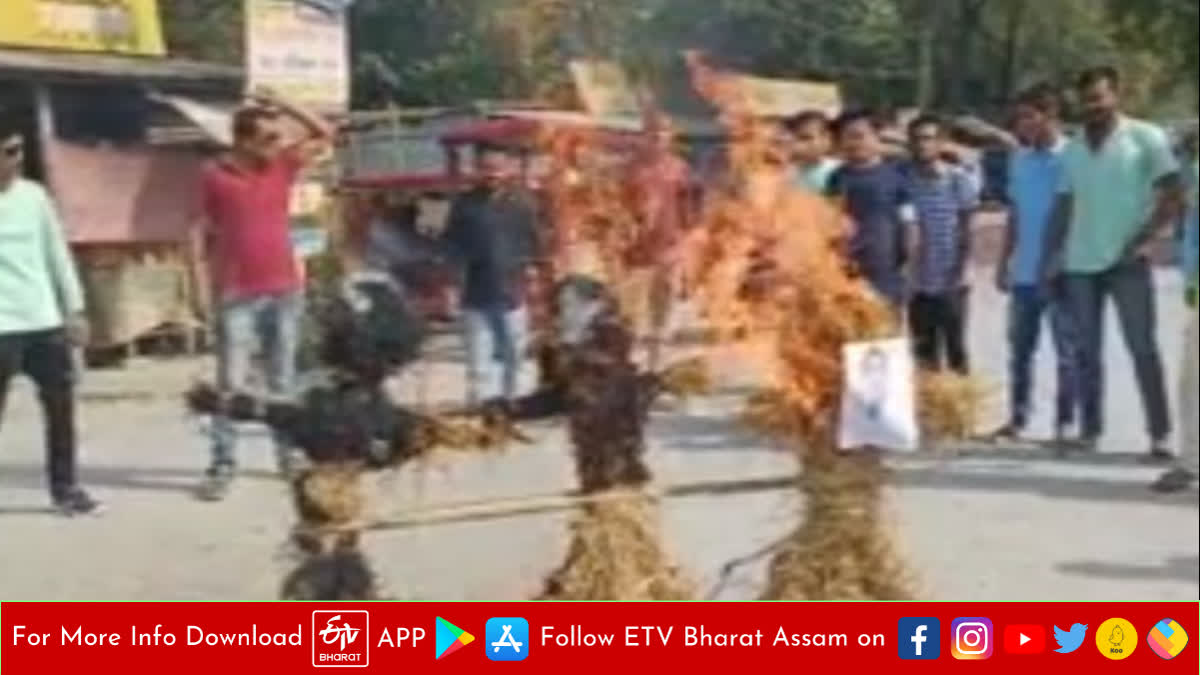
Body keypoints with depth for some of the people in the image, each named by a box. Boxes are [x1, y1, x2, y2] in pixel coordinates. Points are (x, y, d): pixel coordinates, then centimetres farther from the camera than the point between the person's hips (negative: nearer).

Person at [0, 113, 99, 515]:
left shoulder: (34, 195, 7)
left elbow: (57, 253, 13)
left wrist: (74, 309, 10)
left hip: (45, 320, 5)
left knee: (61, 403, 6)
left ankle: (64, 487, 17)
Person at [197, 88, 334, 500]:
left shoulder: (282, 166, 5)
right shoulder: (216, 177, -5)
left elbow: (324, 134, 10)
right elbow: (210, 235, 2)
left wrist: (284, 106, 0)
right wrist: (216, 284, 1)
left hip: (285, 291, 4)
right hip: (238, 296, -4)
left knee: (283, 381, 13)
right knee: (231, 383, -3)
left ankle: (288, 455, 22)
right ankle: (222, 465, 0)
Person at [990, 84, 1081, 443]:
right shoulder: (1019, 159, 10)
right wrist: (1004, 263, 12)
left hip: (1061, 272, -6)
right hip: (1024, 273, 6)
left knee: (1067, 351, 3)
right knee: (1020, 349, 10)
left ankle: (1065, 423, 9)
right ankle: (1017, 418, 17)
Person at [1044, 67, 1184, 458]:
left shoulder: (1146, 138, -2)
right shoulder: (1073, 150, 13)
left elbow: (1174, 195, -5)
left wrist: (1144, 239, -13)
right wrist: (1052, 256, 8)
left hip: (1127, 262, -5)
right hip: (1080, 263, 5)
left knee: (1143, 348, -4)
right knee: (1087, 351, 8)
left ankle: (1160, 435, -1)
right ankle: (1090, 430, 14)